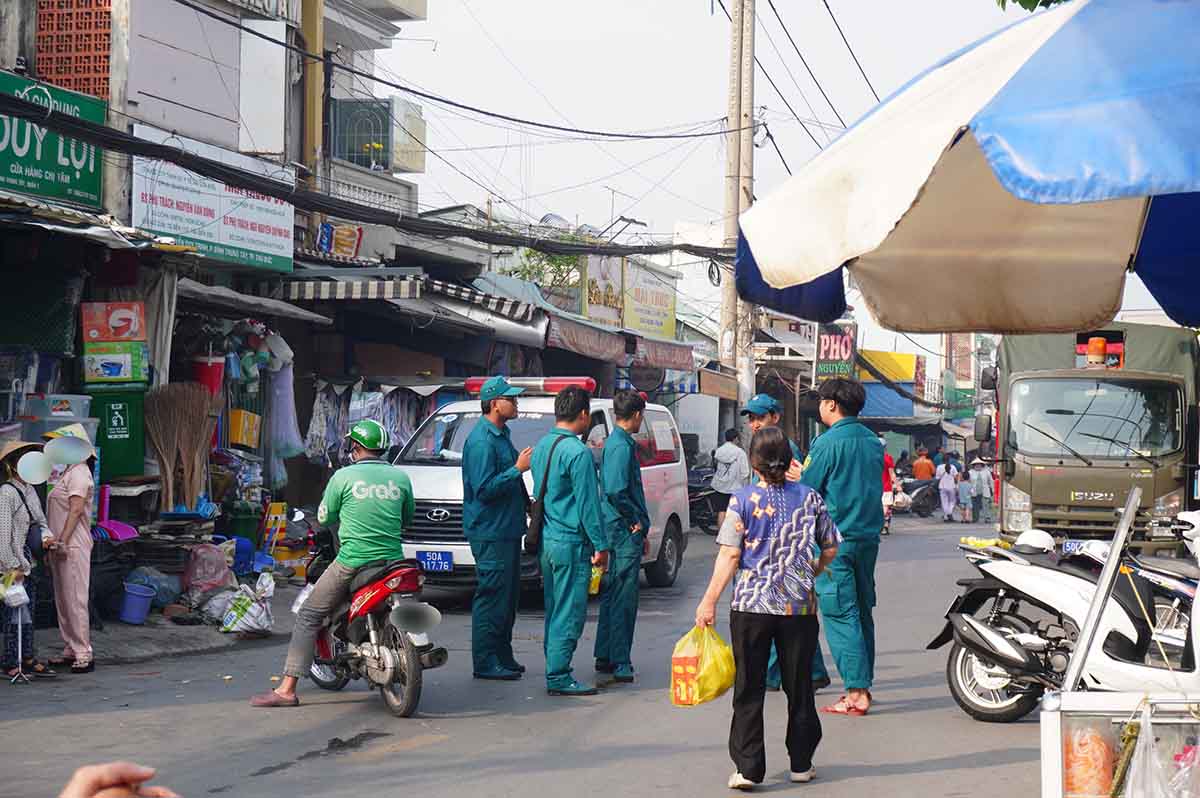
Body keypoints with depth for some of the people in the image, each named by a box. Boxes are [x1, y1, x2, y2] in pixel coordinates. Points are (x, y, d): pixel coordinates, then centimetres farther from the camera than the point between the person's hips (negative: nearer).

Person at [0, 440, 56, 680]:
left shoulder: (29, 491, 12)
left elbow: (40, 521, 19)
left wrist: (47, 536, -5)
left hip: (26, 563, 9)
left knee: (27, 611, 13)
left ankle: (28, 659, 21)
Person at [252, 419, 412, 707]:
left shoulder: (344, 476, -2)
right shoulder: (401, 478, 7)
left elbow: (324, 518, 7)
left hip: (352, 562, -4)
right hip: (392, 561, 4)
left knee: (308, 616, 5)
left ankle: (287, 689, 0)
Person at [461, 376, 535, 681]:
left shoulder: (501, 435, 16)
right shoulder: (482, 441, -16)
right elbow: (484, 488, -22)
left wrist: (527, 505, 24)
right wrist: (517, 469, -20)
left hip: (507, 529, 10)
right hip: (490, 533, -10)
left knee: (508, 597, 14)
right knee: (491, 599, -7)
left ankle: (502, 657, 22)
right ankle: (485, 663, -3)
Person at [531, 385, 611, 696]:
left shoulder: (542, 446, 11)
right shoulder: (577, 452, -16)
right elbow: (587, 502, -16)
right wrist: (600, 545, -10)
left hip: (547, 540, 9)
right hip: (571, 542, -9)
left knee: (554, 609, 15)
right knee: (569, 612, -5)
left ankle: (554, 668, 20)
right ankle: (558, 677, -5)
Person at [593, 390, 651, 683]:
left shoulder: (615, 443, 15)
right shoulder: (622, 447, -16)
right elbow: (616, 492, -27)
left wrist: (641, 534, 21)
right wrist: (636, 522, -14)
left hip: (621, 530, 10)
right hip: (625, 531, -10)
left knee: (613, 596, 15)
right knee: (624, 598, -7)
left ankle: (605, 657, 22)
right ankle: (620, 662, -4)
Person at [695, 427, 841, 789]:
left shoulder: (743, 500, -6)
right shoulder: (810, 498, 1)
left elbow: (729, 556, -8)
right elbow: (830, 548, 6)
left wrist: (709, 601, -4)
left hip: (751, 605, -2)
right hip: (800, 606, 2)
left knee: (749, 688, 4)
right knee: (799, 685, 14)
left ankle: (748, 768, 1)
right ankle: (801, 763, 23)